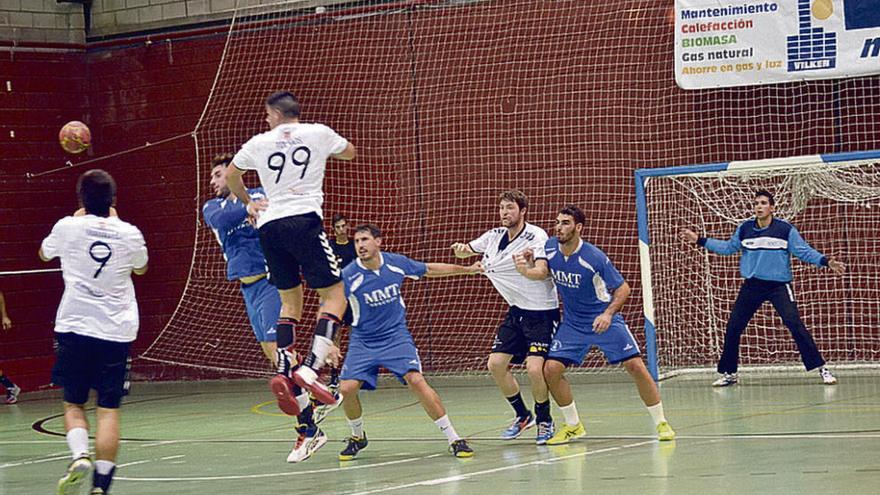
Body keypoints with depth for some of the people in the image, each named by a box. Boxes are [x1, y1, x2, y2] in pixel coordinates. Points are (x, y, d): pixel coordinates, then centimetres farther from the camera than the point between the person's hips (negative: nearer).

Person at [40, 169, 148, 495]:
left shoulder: (68, 227, -2)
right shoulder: (129, 234, 1)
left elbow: (44, 254, 21)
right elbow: (141, 268, 24)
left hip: (74, 329, 0)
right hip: (116, 331, 0)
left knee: (73, 404, 12)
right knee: (109, 411, 1)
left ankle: (80, 456, -14)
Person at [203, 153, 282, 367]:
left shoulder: (262, 195, 1)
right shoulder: (211, 207, 10)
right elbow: (220, 220, -13)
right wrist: (249, 208, -32)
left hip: (269, 279, -6)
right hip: (248, 286, 6)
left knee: (275, 345, -15)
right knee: (269, 350, 11)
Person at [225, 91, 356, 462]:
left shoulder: (259, 143, 12)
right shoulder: (317, 133, 7)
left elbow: (231, 176, 30)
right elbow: (349, 152, 28)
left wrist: (248, 202, 46)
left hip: (269, 225, 3)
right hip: (303, 220, -3)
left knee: (289, 303, 13)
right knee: (334, 295, 3)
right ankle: (311, 367, -22)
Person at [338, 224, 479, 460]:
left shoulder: (396, 263, -7)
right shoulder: (348, 276, -16)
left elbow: (430, 269, 11)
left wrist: (467, 269, 19)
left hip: (396, 336, 0)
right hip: (363, 341, 0)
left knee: (416, 381, -19)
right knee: (347, 388, -15)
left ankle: (454, 439, -12)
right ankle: (357, 438, 16)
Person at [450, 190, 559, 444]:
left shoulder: (536, 237, -16)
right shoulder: (494, 237, 4)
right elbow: (466, 250, 18)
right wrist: (460, 249, -6)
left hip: (542, 311, -7)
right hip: (516, 311, 7)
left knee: (535, 368, -18)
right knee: (496, 364, 3)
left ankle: (544, 420, 6)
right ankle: (522, 416, 23)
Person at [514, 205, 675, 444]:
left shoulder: (594, 258, -22)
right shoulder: (550, 248, -9)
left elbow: (623, 288, -14)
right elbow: (545, 272, 12)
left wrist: (608, 313, -27)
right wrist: (526, 269, -9)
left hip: (604, 320, -4)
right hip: (572, 324, 4)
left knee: (635, 366, -12)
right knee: (551, 369, -9)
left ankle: (661, 422, 4)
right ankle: (573, 426, 10)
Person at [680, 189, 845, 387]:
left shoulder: (786, 229, -7)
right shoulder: (745, 228, 4)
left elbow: (804, 251, -7)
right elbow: (728, 247, 16)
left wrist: (827, 262, -21)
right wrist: (699, 241, 13)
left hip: (779, 286, -4)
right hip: (752, 286, 4)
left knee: (795, 324, -19)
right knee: (733, 328, 4)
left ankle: (821, 368, -12)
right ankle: (729, 373, 21)